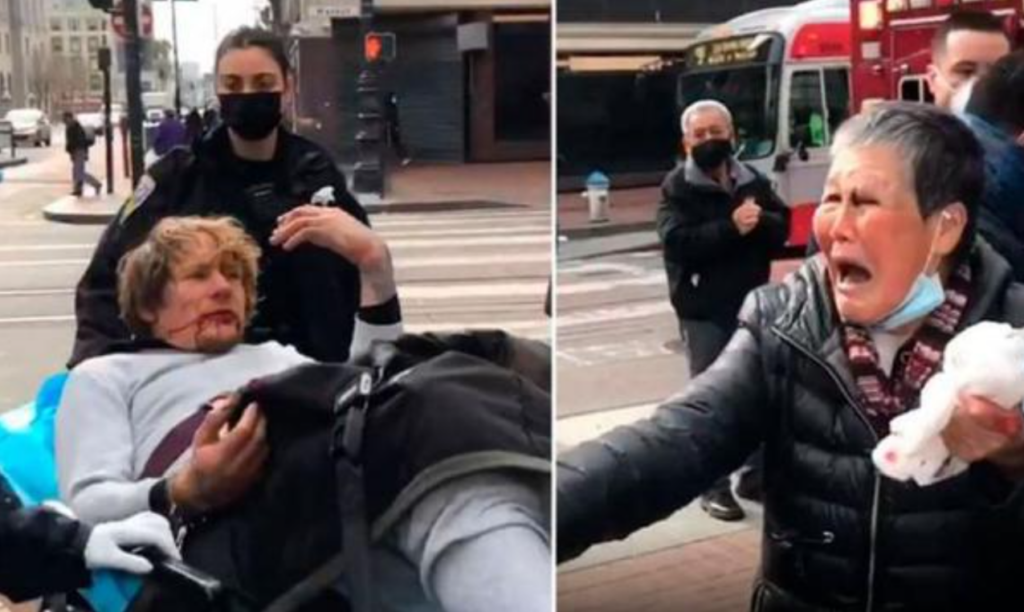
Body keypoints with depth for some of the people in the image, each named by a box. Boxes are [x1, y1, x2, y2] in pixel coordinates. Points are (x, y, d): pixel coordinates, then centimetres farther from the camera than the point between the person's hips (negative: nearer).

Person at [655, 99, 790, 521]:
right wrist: (731, 227, -28)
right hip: (704, 309, -5)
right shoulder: (677, 187, -6)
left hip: (753, 304, 5)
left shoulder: (753, 181, 8)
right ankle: (714, 488, 7)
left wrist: (760, 220, -19)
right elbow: (677, 241, -19)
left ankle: (754, 473, 30)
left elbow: (782, 229, 3)